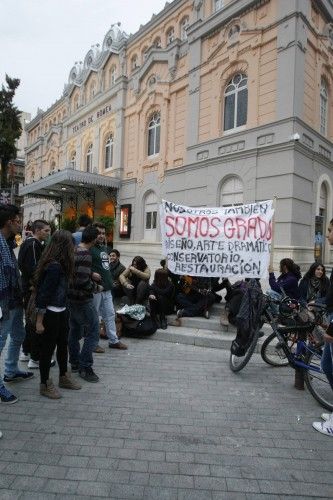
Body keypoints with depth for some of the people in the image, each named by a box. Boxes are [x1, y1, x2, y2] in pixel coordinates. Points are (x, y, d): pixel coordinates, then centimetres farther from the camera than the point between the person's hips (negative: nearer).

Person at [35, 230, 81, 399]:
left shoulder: (60, 264, 4)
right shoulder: (54, 266, -23)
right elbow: (43, 294, -21)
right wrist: (39, 322, -18)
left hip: (61, 312, 9)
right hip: (50, 314, -9)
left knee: (63, 345, 20)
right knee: (47, 348, 8)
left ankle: (64, 377, 38)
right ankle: (45, 385, 25)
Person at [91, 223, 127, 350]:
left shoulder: (104, 248, 15)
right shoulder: (89, 249, -10)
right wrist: (91, 274, -28)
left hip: (107, 288, 8)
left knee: (110, 314, 13)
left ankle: (113, 340, 22)